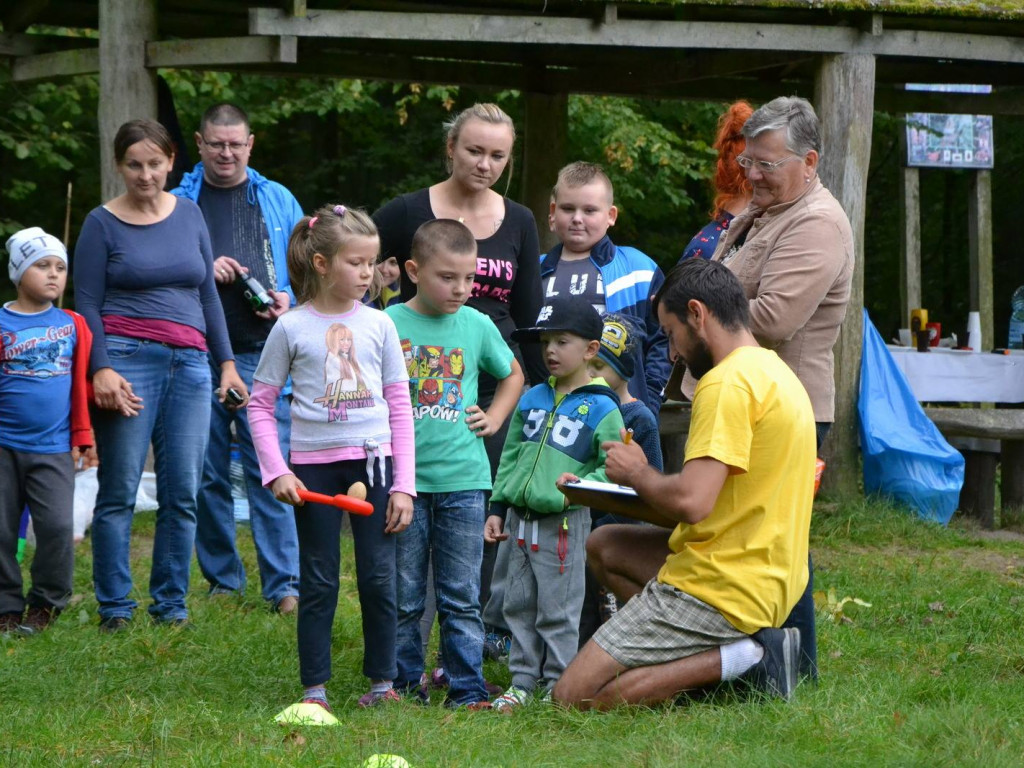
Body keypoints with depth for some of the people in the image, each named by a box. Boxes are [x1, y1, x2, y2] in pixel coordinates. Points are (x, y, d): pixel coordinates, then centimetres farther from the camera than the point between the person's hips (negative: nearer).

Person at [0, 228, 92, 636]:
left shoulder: (73, 325, 5)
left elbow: (82, 384, 7)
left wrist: (82, 436, 6)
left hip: (53, 449, 0)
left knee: (57, 527, -8)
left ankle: (46, 603, 10)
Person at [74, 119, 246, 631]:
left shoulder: (189, 215, 13)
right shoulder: (102, 224, 2)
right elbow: (87, 303, -1)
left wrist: (226, 361, 14)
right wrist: (101, 369, -13)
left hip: (190, 363, 4)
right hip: (128, 359, -4)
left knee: (182, 493, 1)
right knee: (119, 491, -4)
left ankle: (171, 604, 10)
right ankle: (114, 607, 2)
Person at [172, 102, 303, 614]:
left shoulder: (278, 201, 13)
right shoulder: (177, 203, 9)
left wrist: (290, 299, -6)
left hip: (260, 355, -1)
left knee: (269, 471, -8)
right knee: (207, 473, 5)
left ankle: (284, 585, -8)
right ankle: (222, 580, 15)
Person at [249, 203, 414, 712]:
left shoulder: (378, 326, 4)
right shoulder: (291, 328, -1)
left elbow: (400, 407, 6)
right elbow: (260, 404, 4)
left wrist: (404, 484, 1)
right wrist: (276, 472, -6)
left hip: (373, 461, 1)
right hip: (313, 467, -1)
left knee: (378, 577, 3)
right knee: (318, 582, 3)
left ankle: (382, 682, 14)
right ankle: (314, 687, 9)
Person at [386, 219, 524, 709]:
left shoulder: (477, 327, 6)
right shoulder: (388, 325, -3)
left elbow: (513, 374, 26)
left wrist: (495, 416, 11)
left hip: (462, 479, 2)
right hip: (403, 479, -2)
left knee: (462, 597, 4)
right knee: (403, 596, 5)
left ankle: (467, 688, 8)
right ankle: (405, 683, 15)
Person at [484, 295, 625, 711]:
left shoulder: (601, 408, -5)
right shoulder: (531, 400, 12)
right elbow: (510, 457, 16)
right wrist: (497, 508, 12)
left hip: (564, 523, -6)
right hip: (521, 520, 6)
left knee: (558, 609, -2)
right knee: (518, 605, 10)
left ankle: (557, 684, 6)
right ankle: (522, 681, 18)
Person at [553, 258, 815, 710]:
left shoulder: (728, 382, -17)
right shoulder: (775, 373, 15)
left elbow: (693, 501, -25)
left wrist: (637, 474, -5)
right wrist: (642, 478, 11)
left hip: (721, 588, -10)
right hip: (770, 584, 10)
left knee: (574, 698, -7)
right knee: (604, 545, 26)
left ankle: (741, 659, -11)